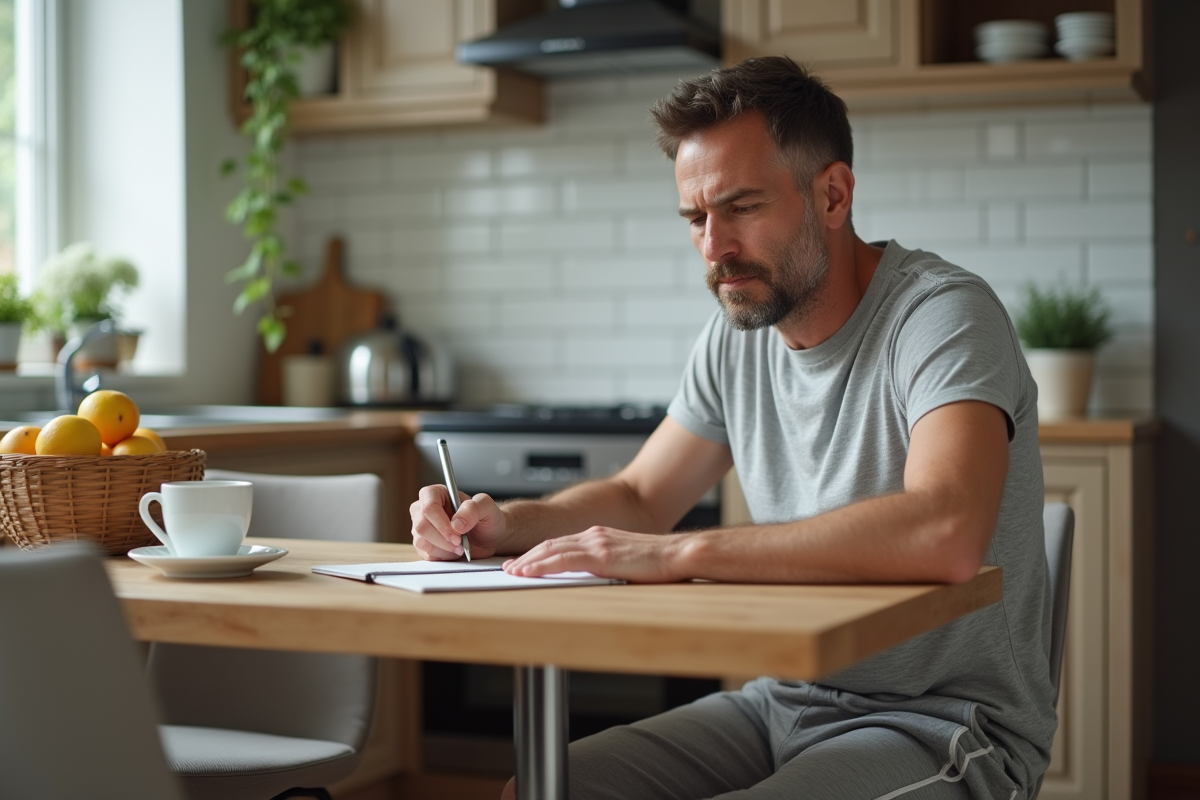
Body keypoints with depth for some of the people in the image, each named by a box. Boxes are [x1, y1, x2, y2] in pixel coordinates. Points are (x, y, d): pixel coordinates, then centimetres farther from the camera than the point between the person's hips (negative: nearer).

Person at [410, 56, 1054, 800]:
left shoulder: (941, 313, -19)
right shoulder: (737, 336, 5)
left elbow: (945, 533, -37)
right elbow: (638, 497, 17)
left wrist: (676, 552, -34)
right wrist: (507, 524, -5)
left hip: (945, 724, -7)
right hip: (784, 701, 7)